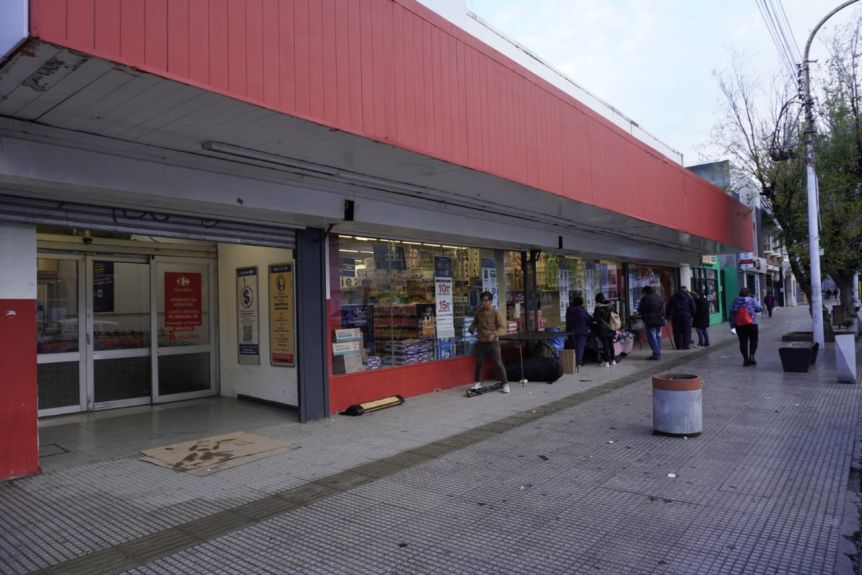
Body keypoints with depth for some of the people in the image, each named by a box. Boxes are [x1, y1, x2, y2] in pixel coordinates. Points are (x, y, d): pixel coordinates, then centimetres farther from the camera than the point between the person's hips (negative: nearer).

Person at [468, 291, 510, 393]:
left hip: (493, 342, -5)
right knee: (479, 363, 13)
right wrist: (471, 328, 0)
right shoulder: (479, 312, 7)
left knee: (499, 364, -3)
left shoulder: (496, 312, -8)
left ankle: (505, 384, 4)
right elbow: (475, 323, 23)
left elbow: (502, 327, -13)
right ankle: (478, 382, 28)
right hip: (481, 342, 5)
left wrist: (494, 334, -30)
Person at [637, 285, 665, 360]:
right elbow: (663, 309, 18)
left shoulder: (645, 298, -10)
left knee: (652, 337, -4)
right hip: (660, 320, 7)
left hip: (650, 321, -7)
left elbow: (641, 310, -8)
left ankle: (656, 354, -8)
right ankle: (658, 353, 16)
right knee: (658, 336, 14)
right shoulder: (661, 298, 12)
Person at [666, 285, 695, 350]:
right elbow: (693, 308, 3)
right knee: (686, 331, 4)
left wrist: (668, 315, 10)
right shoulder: (689, 297, 7)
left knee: (677, 332, 3)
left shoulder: (673, 297, 9)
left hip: (676, 315, 1)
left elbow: (669, 307, 6)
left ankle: (678, 346, 2)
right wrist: (692, 314, 13)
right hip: (686, 315, -1)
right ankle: (686, 345, 0)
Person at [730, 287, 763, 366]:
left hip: (739, 325, 2)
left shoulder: (735, 302, 4)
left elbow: (732, 314, 1)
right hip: (751, 324, -2)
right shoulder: (752, 300, -2)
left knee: (743, 342, 5)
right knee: (753, 340, 13)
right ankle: (751, 355, -2)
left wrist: (732, 326, 5)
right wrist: (757, 302, 16)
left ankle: (746, 359, 5)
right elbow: (759, 309, -4)